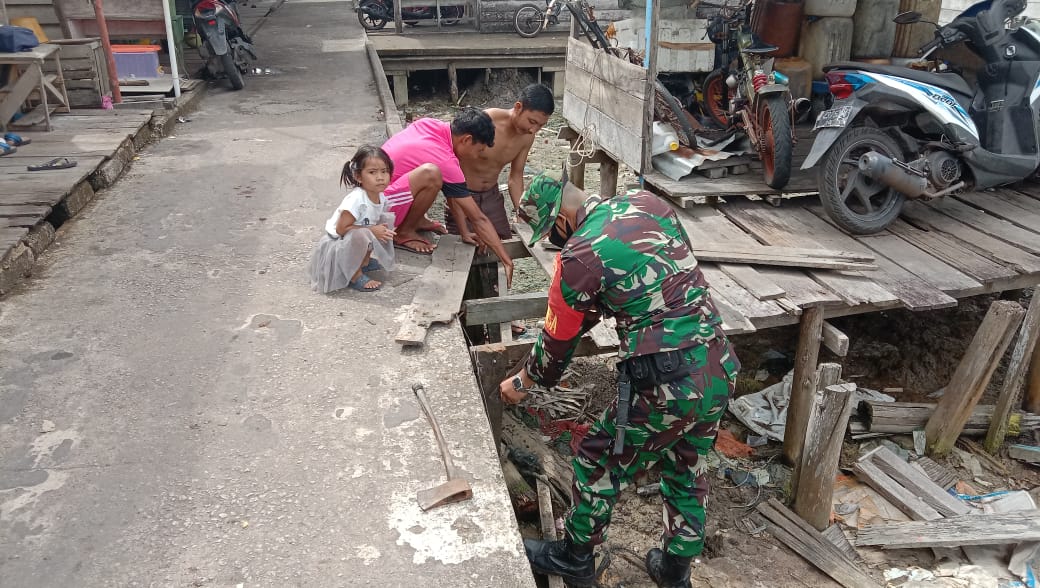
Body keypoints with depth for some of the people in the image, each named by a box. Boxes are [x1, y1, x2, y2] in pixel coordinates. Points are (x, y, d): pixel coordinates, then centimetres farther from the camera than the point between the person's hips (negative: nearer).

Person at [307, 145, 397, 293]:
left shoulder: (381, 197, -5)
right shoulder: (356, 199, -30)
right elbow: (341, 229, -28)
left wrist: (383, 231, -7)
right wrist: (371, 230, -28)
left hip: (355, 242, 8)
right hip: (335, 245, -8)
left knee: (387, 219, 0)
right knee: (360, 234, -39)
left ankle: (364, 261, 10)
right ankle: (355, 276, -14)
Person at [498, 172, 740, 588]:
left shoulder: (578, 255, -12)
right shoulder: (649, 203, 5)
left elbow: (559, 338, 1)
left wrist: (520, 384, 19)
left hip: (664, 386, -7)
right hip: (721, 371, 7)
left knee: (598, 466, 16)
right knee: (687, 473, 25)